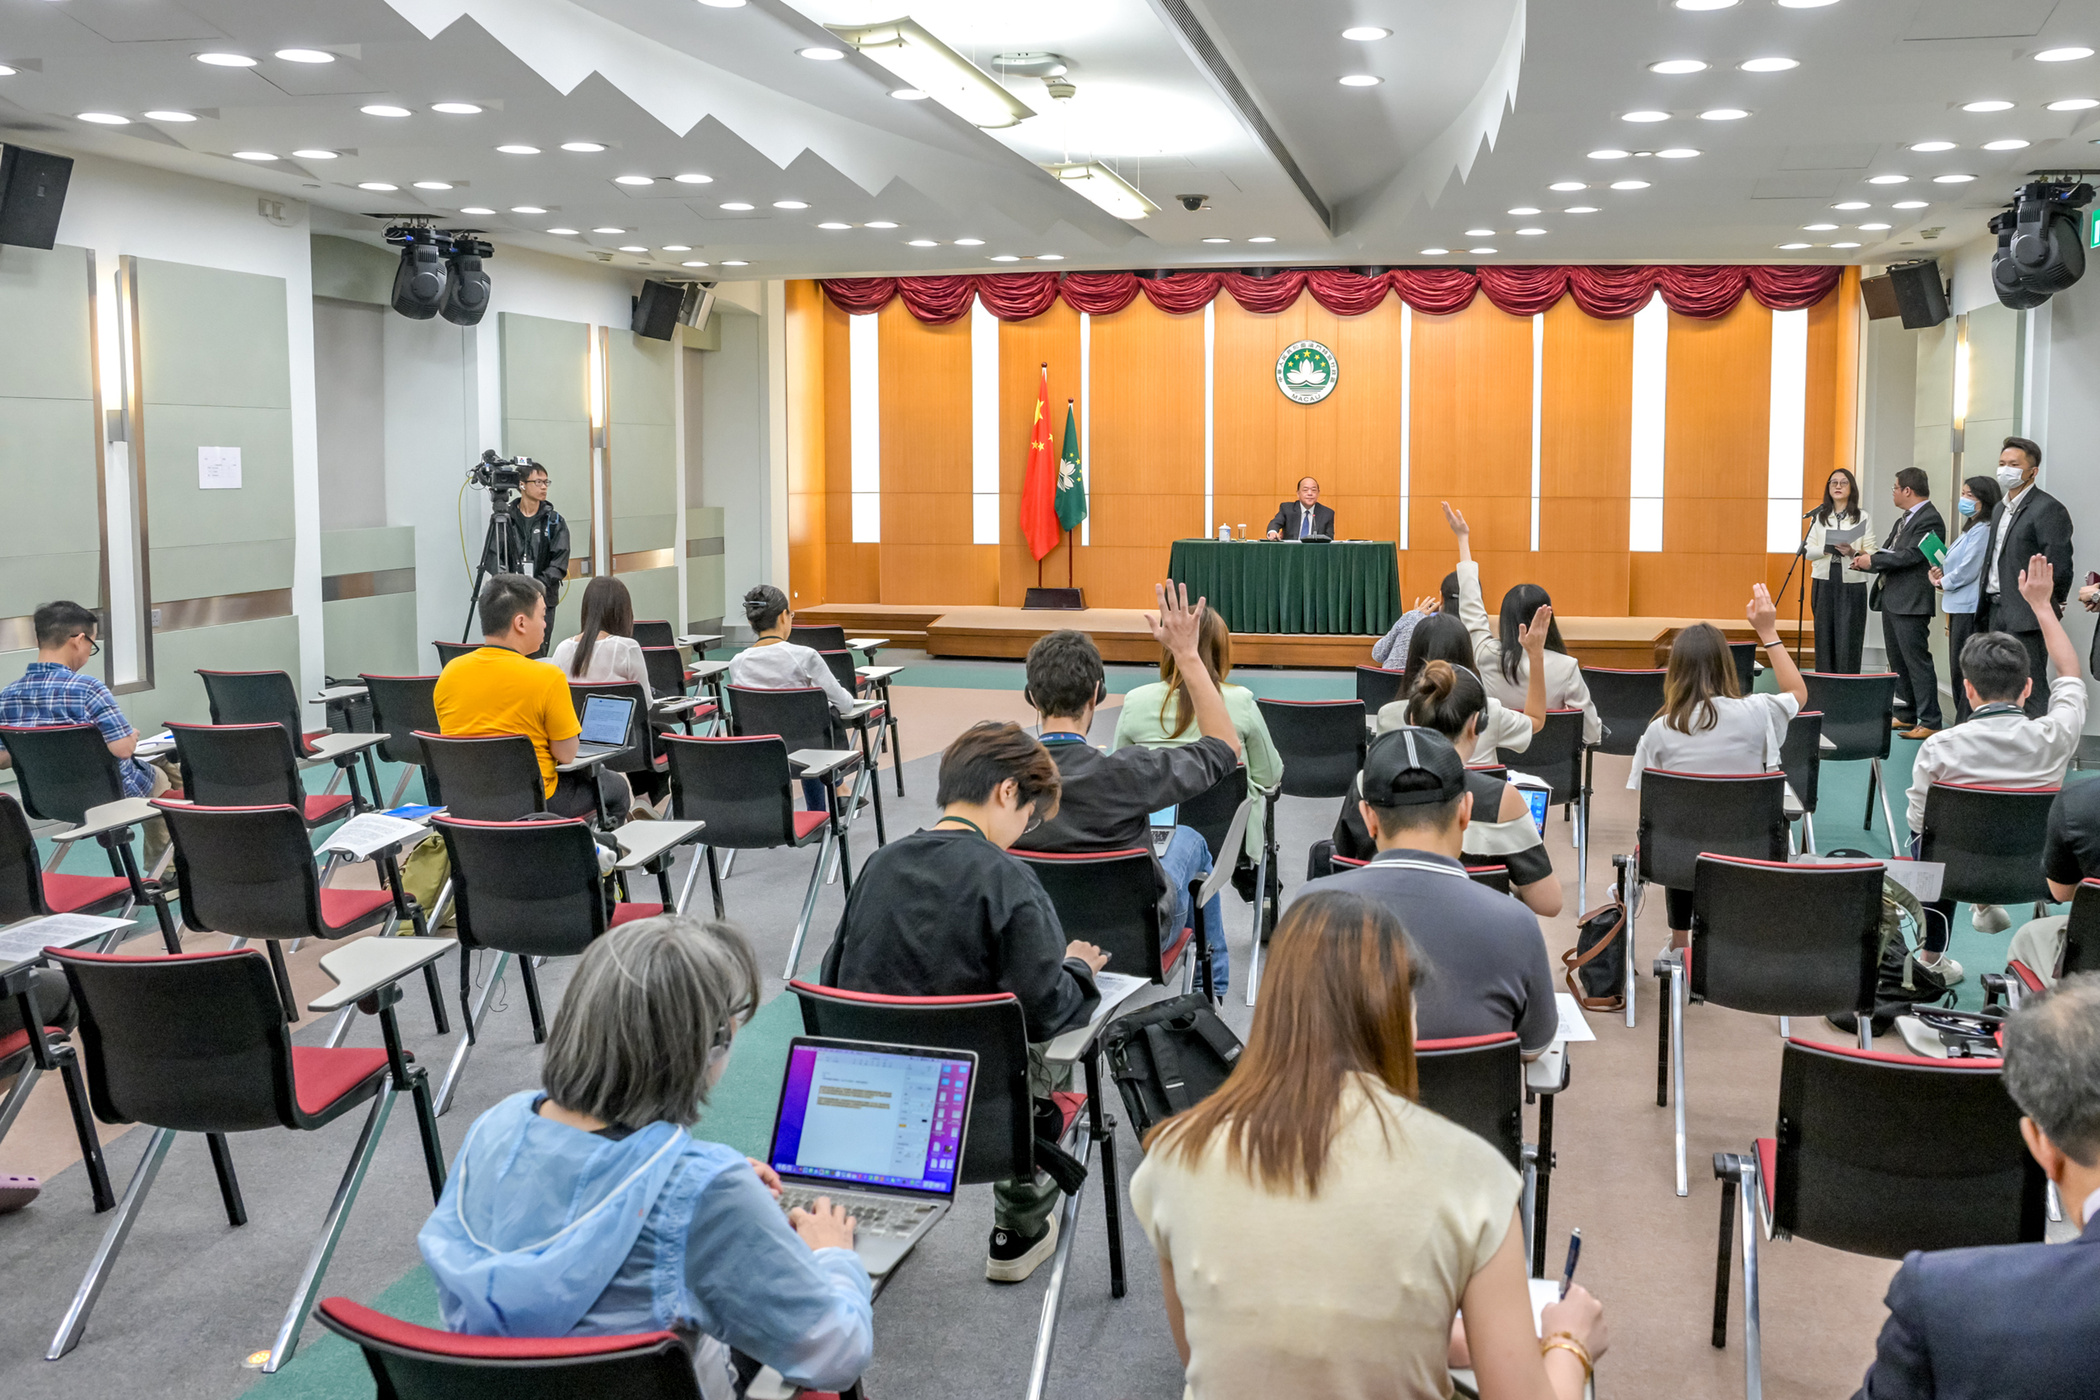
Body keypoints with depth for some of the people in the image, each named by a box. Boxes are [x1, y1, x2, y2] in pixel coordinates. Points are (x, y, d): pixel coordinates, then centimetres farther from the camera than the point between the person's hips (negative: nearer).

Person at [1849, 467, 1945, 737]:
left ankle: (1930, 722, -8)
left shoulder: (1929, 519, -13)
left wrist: (1872, 560, -12)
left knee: (1917, 660, -10)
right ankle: (1906, 716, 22)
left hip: (1911, 602, -11)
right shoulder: (1904, 519, 18)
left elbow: (1910, 555, -21)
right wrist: (1864, 561, -2)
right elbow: (1888, 551, 16)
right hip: (1891, 600, 11)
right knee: (1898, 661, 15)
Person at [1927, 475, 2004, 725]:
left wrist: (1943, 582, -3)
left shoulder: (1983, 530, -13)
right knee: (1958, 671, 12)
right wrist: (1942, 573, 4)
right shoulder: (1970, 529, 19)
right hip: (1959, 608, 10)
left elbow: (1969, 570, -17)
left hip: (1971, 610, -10)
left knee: (1965, 670, -8)